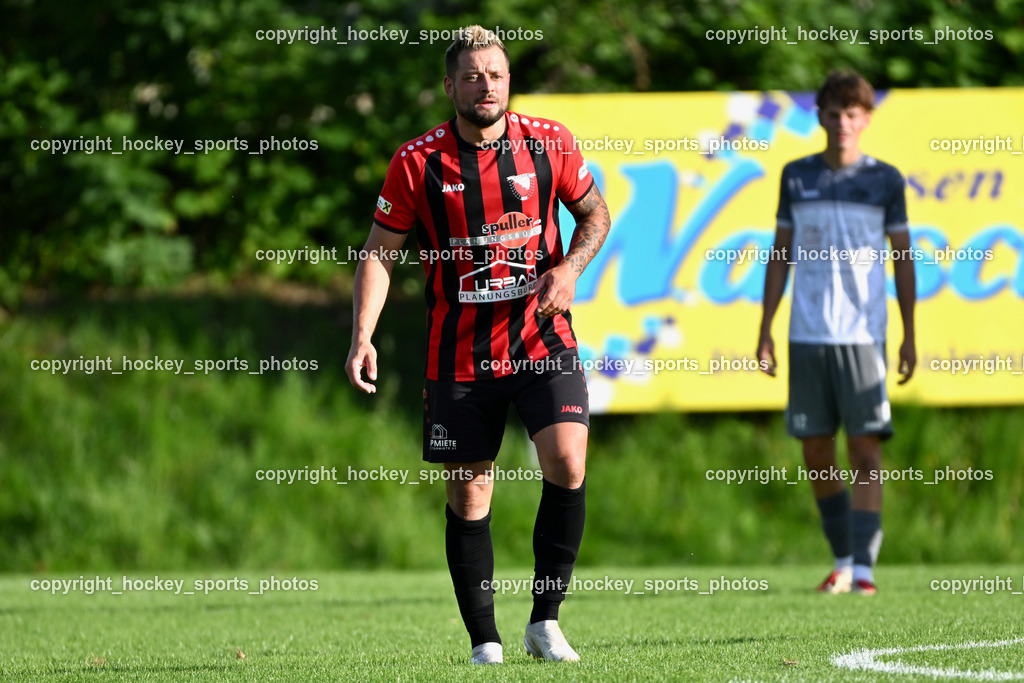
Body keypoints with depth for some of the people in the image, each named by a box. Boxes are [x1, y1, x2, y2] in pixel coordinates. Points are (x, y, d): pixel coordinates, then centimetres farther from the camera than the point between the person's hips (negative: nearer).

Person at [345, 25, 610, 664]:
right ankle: (485, 642, 12)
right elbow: (379, 252, 1)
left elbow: (595, 212, 13)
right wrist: (363, 337, -10)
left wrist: (571, 266, -7)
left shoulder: (548, 142, -1)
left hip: (542, 339, 0)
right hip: (460, 354, 0)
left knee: (567, 464, -17)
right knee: (468, 495, 2)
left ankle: (545, 621, -3)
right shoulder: (417, 162, -5)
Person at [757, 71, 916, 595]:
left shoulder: (884, 179, 4)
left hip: (863, 335, -3)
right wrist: (765, 329, 8)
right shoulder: (797, 177, 9)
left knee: (865, 451, -9)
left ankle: (864, 568, -11)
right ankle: (842, 561, 20)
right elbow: (780, 255, 13)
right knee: (816, 454, 6)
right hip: (807, 335, 3)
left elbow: (902, 258, 6)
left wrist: (910, 336, 1)